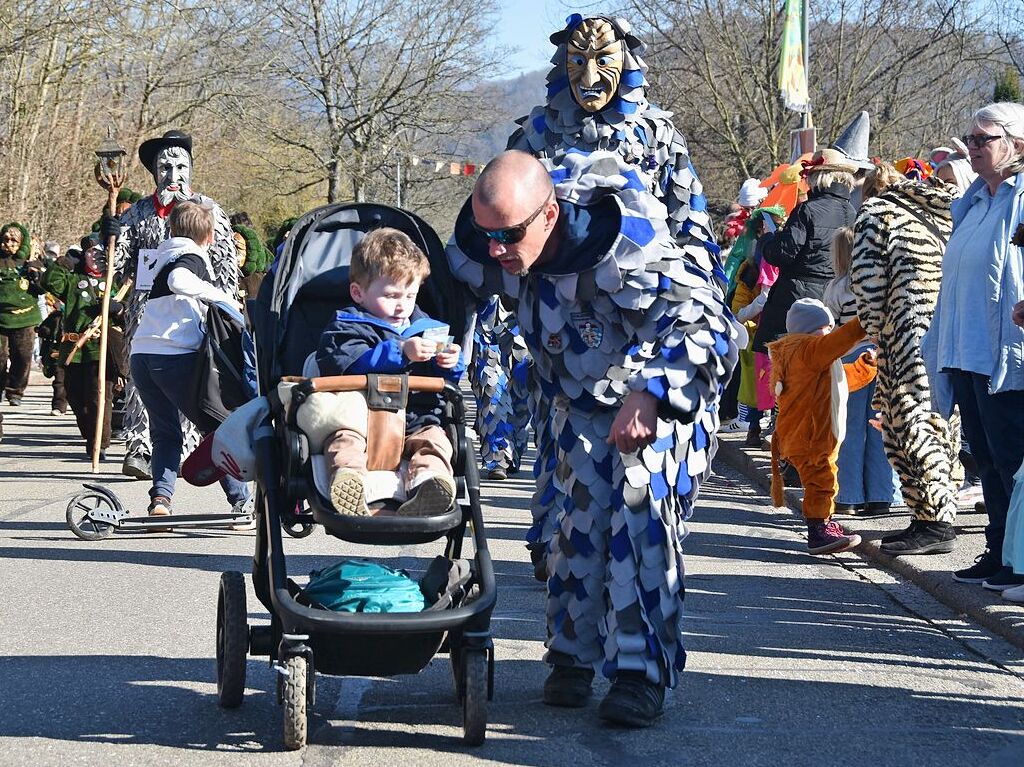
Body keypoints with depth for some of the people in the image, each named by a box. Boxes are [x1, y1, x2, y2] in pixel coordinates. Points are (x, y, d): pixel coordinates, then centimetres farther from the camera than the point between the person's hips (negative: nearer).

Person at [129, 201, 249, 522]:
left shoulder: (167, 258, 26)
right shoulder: (193, 258, 1)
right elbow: (178, 280, -21)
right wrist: (221, 295, -13)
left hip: (142, 355, 7)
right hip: (175, 356, -7)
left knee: (165, 433, 15)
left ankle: (160, 499, -4)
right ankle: (243, 501, 0)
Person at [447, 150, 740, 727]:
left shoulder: (625, 252, -40)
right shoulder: (483, 248, -20)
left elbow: (711, 327, -39)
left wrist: (652, 397, -51)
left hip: (665, 389, -5)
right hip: (579, 396, 5)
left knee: (643, 516, -17)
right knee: (577, 515, -3)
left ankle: (642, 672, -13)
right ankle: (574, 656, 13)